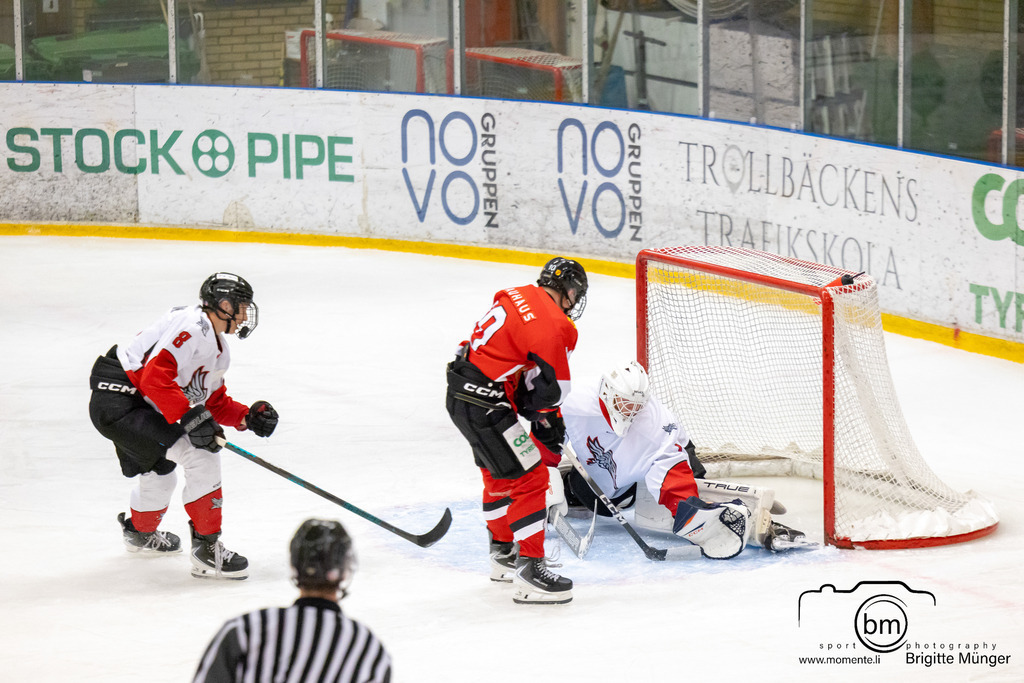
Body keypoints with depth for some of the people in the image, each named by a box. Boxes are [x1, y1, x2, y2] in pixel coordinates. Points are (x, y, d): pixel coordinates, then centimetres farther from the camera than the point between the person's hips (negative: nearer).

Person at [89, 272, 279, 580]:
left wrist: (247, 417, 6)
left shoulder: (219, 350, 15)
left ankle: (139, 532, 61)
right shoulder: (191, 325, -18)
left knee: (160, 474, 32)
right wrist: (191, 417, -30)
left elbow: (215, 402, 23)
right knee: (200, 456, -18)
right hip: (118, 400, -11)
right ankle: (206, 549, -12)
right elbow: (155, 376, -28)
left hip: (138, 405, 11)